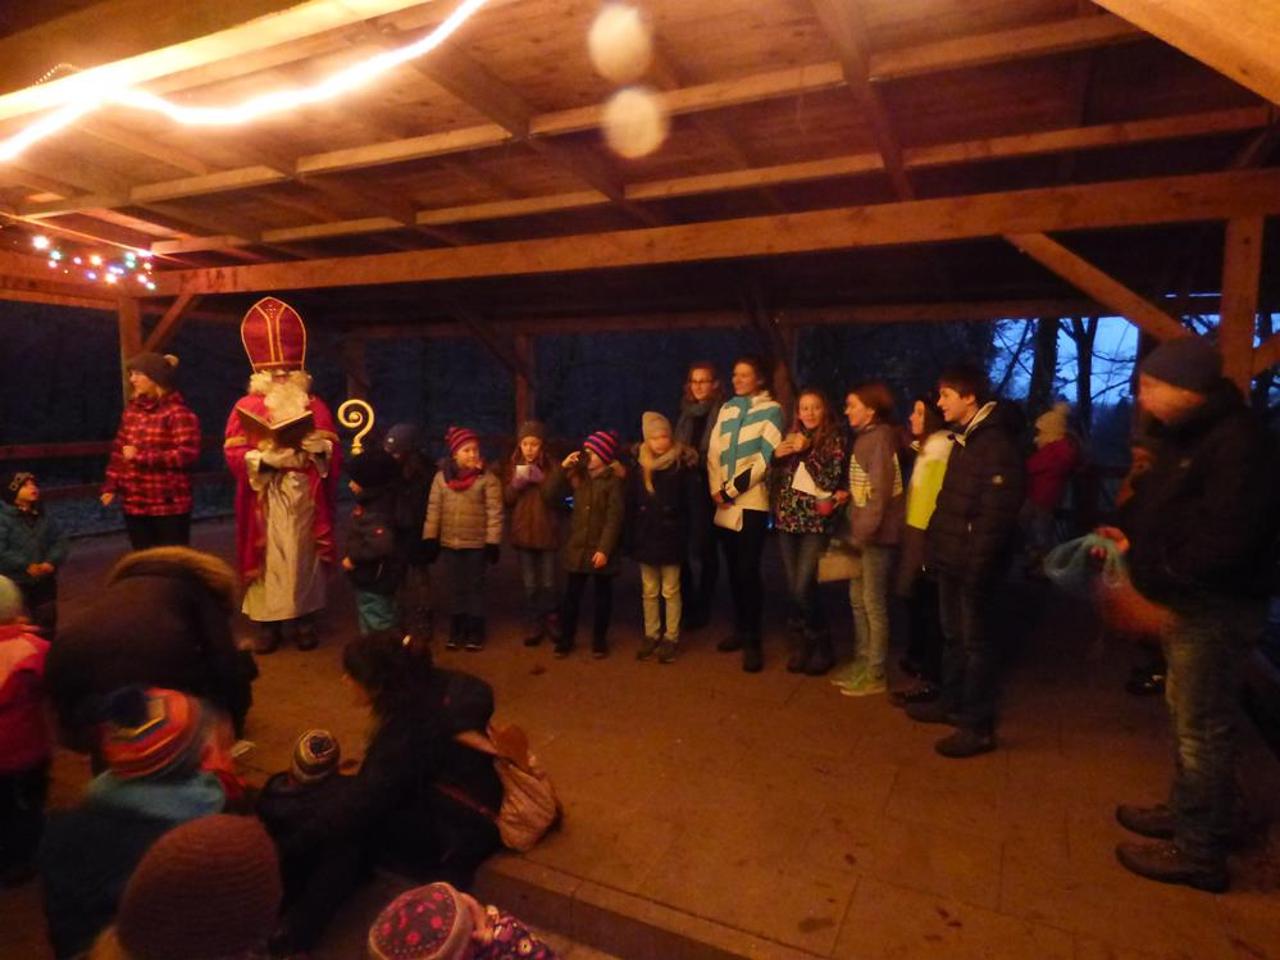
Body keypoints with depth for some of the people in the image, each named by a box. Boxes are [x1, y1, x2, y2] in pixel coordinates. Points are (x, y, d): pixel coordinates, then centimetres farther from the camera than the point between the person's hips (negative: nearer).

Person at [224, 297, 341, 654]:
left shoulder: (315, 406, 8)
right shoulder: (246, 408, 3)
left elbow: (334, 453, 6)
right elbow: (233, 453, -2)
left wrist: (320, 447, -15)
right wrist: (265, 458, -17)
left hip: (306, 499, 2)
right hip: (265, 501, -1)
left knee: (304, 557, 5)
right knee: (268, 559, -1)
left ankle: (304, 620, 14)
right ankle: (267, 623, 8)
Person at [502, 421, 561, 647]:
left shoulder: (551, 467, -3)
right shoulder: (512, 467, 5)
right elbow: (506, 499, 2)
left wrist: (541, 479, -21)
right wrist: (517, 482, -15)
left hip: (547, 532, -2)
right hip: (523, 532, 2)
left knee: (548, 583, 7)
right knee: (530, 585, 8)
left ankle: (550, 621, 25)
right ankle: (535, 625, 18)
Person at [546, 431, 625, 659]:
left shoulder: (614, 480, -8)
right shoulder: (578, 475, 7)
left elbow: (614, 517, -13)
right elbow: (550, 496, 2)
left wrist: (605, 549, -19)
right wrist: (562, 469, -7)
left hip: (600, 548, -4)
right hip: (576, 546, 4)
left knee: (603, 594, 11)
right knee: (571, 595, 9)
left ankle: (599, 640, 23)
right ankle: (565, 639, 21)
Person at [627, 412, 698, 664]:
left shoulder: (681, 463, -6)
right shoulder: (639, 466, 0)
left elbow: (694, 495, -10)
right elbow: (630, 505, 2)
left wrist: (692, 471, -24)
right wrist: (630, 538, 1)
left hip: (671, 537, -3)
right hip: (646, 537, 3)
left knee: (670, 591, 8)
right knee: (649, 591, 14)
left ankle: (671, 638, 19)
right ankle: (651, 635, 27)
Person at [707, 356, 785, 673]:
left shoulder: (771, 410, -1)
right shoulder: (726, 409, 15)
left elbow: (765, 458, -10)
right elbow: (713, 452, 10)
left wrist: (731, 491, -10)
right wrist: (716, 489, -4)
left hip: (751, 502, -5)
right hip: (724, 504, 5)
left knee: (748, 572, -6)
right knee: (733, 570, 11)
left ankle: (753, 640, 3)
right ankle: (740, 629, 25)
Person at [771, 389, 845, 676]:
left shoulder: (834, 439, -3)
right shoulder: (791, 437, 11)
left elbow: (831, 481, -13)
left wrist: (806, 452, -17)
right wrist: (776, 454, -6)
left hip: (816, 522, -5)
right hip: (787, 520, 5)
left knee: (804, 588, -10)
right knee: (792, 588, 6)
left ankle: (822, 648, 10)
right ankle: (800, 646, 21)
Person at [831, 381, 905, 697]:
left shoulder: (880, 438, -15)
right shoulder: (866, 437, 13)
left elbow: (881, 492, -20)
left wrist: (863, 533, -20)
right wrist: (848, 494, 4)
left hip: (876, 534, -9)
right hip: (863, 531, 9)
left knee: (873, 603, 0)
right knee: (858, 599, 15)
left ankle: (875, 674, 11)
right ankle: (862, 663, 27)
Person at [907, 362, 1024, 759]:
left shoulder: (997, 443, -17)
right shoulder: (963, 438, 13)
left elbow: (997, 513, -22)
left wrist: (977, 563, -23)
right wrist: (936, 543, 13)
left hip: (973, 562, -9)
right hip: (952, 557, 9)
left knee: (976, 640, 1)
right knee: (953, 635, 19)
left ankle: (979, 726, 12)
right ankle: (952, 703, 34)